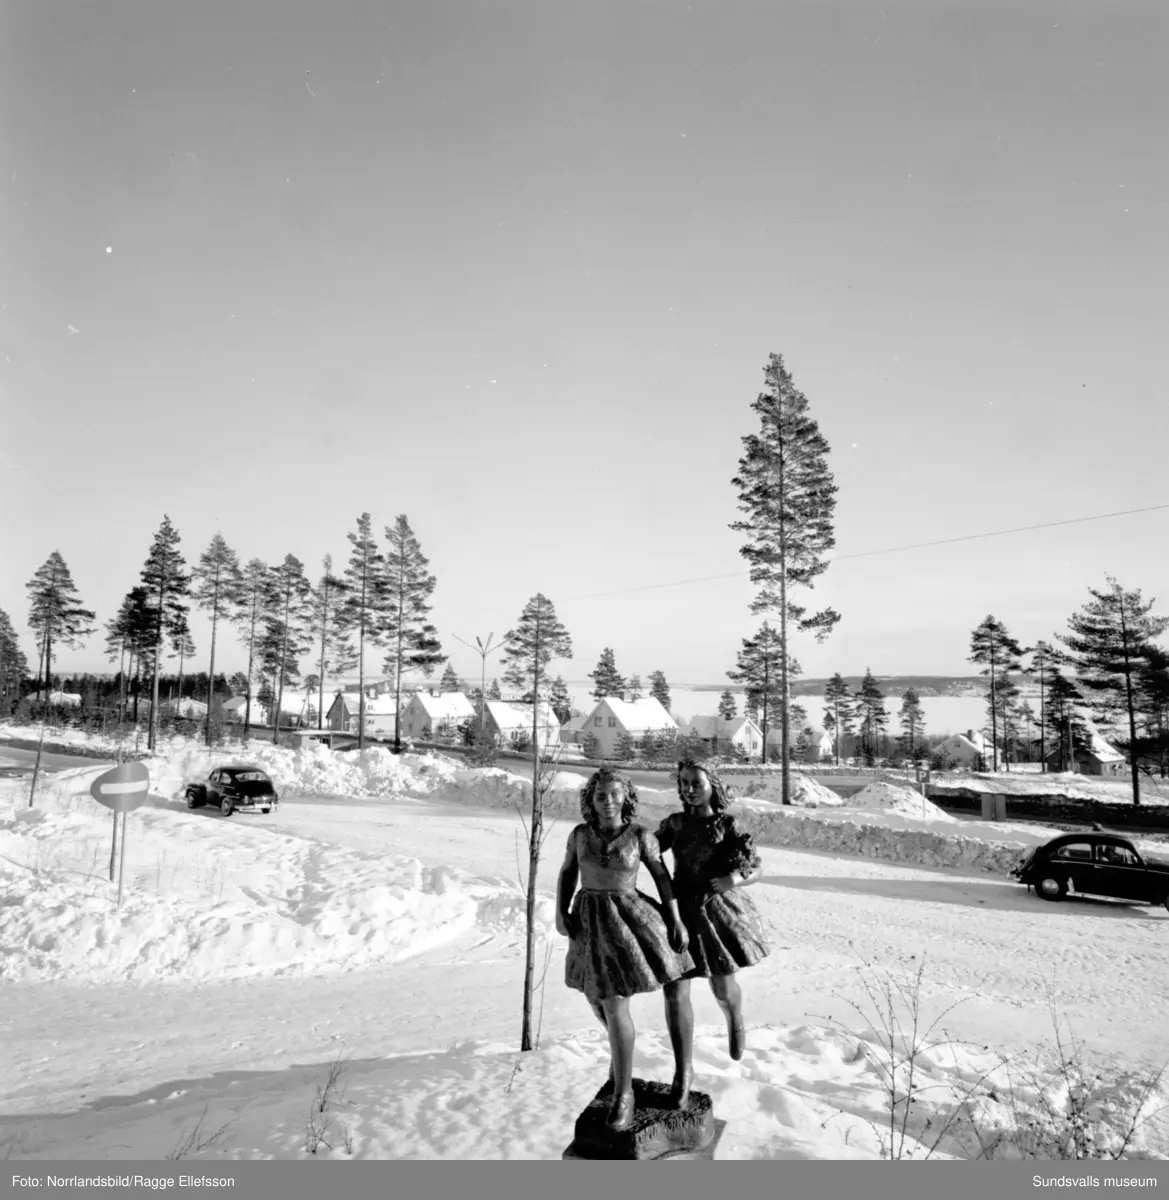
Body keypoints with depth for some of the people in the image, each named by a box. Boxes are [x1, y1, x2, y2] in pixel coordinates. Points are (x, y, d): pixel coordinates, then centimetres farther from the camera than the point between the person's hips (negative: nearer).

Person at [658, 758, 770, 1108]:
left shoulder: (728, 826, -10)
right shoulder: (675, 823, -1)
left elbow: (755, 868, -4)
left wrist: (736, 878, -26)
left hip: (718, 910, -1)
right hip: (680, 909, 2)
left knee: (723, 988, 17)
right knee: (675, 991, -6)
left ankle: (735, 1021, 54)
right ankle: (683, 1070, 11)